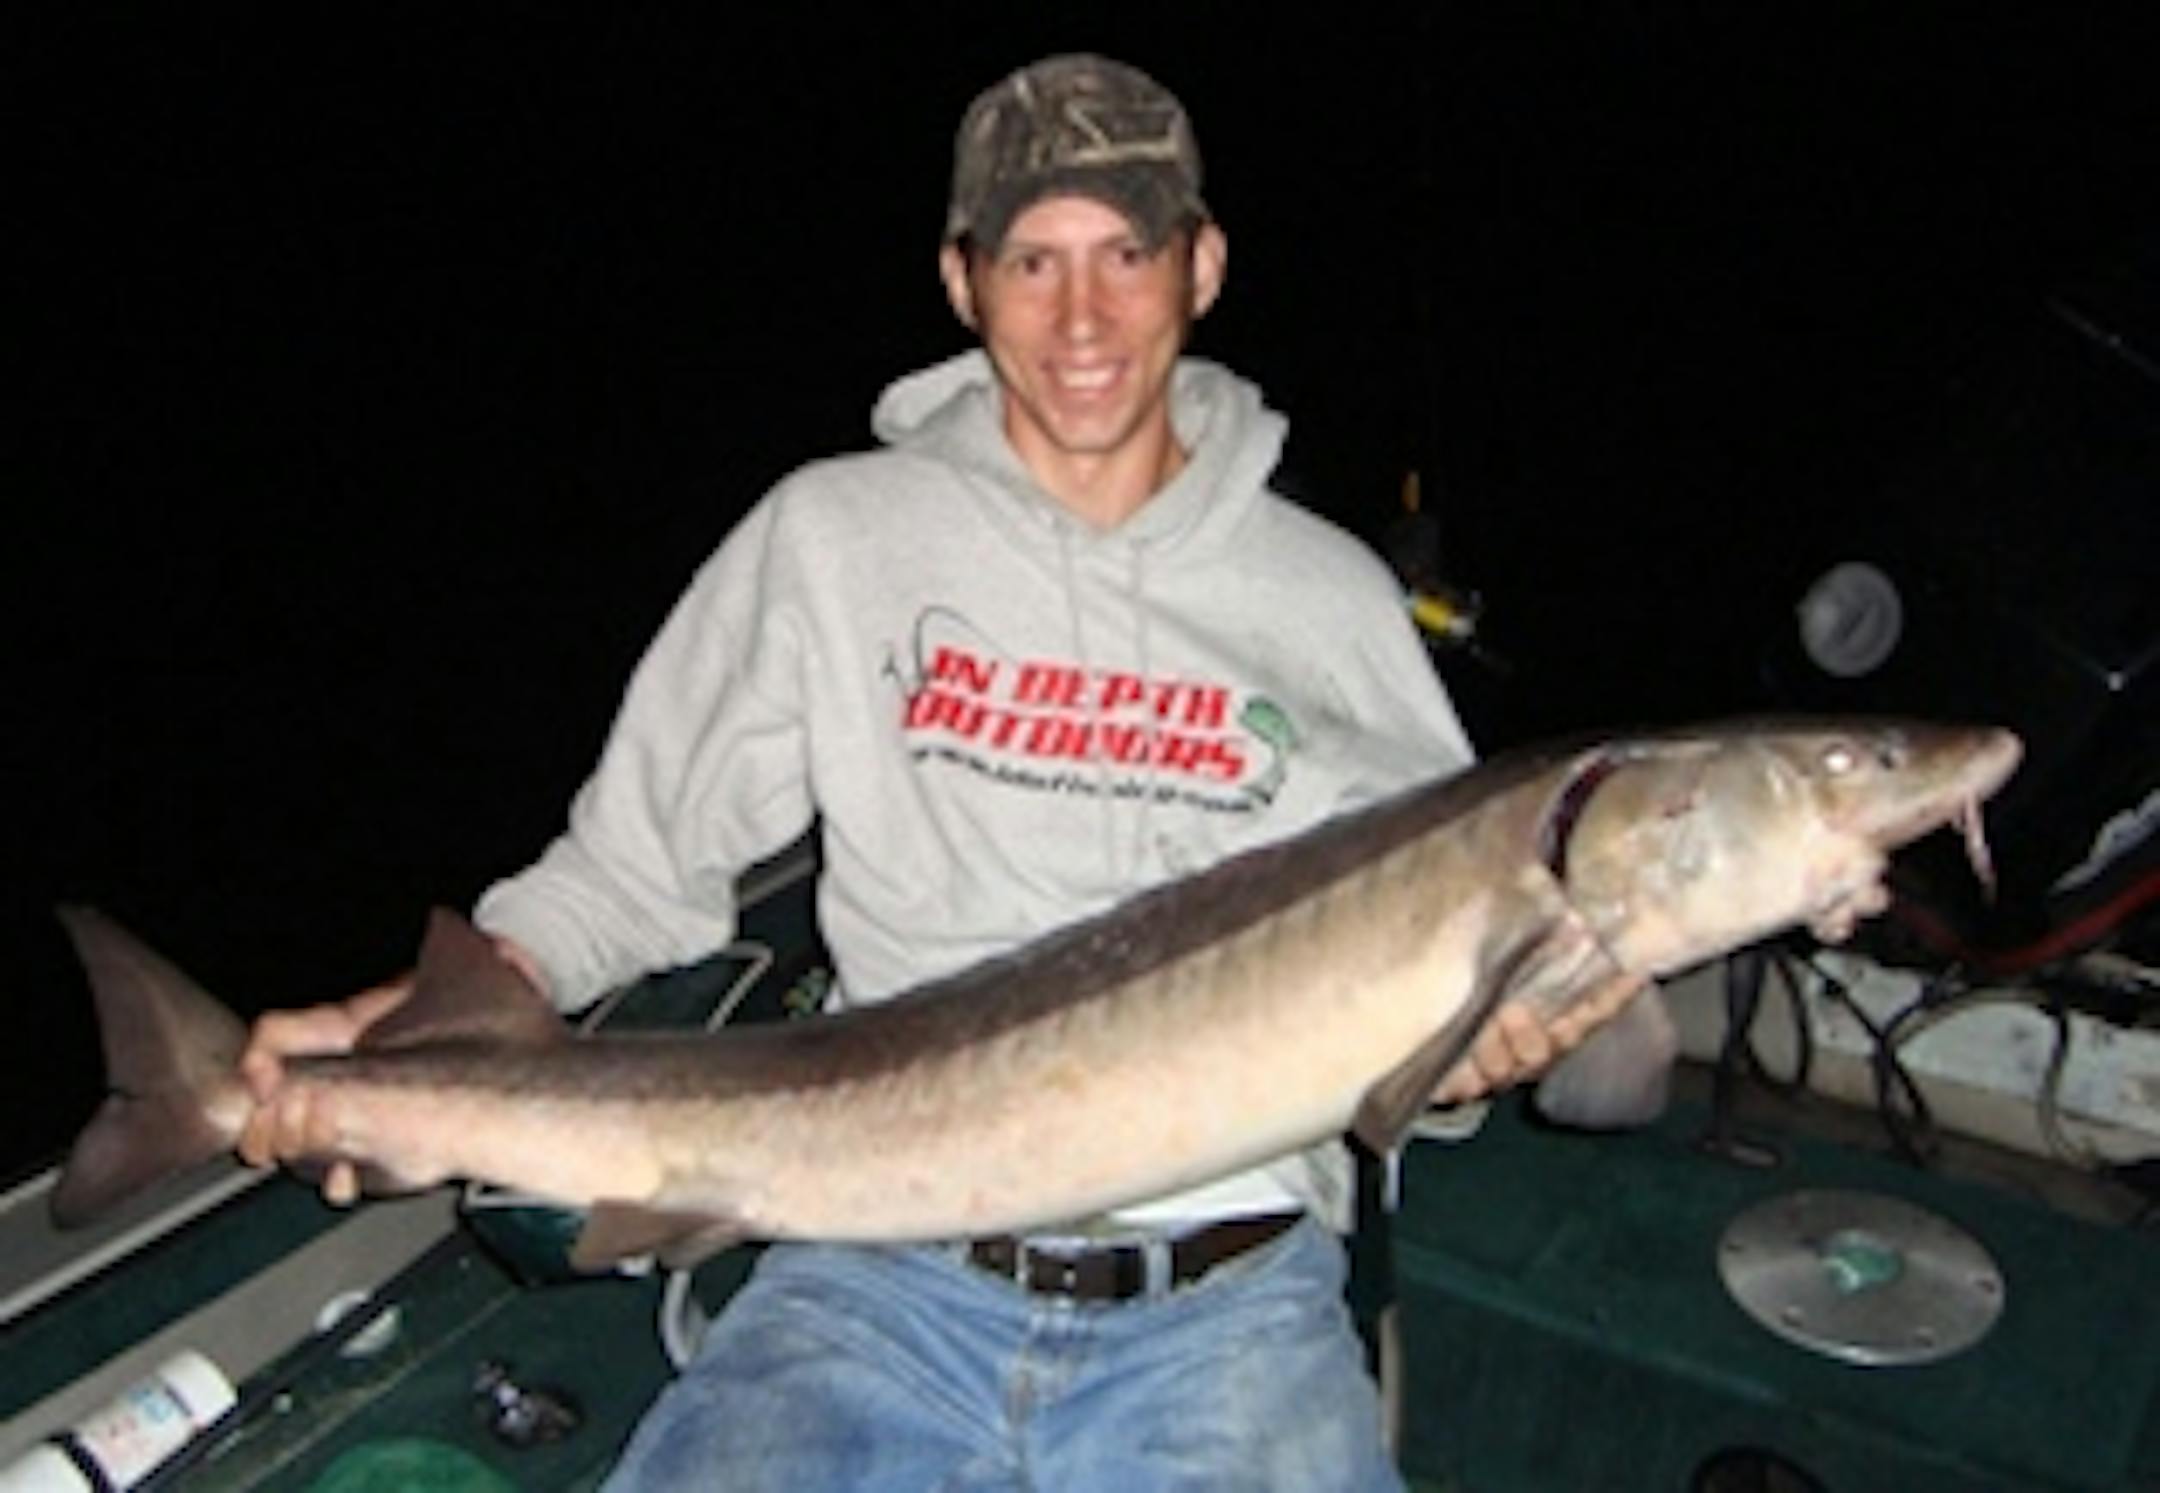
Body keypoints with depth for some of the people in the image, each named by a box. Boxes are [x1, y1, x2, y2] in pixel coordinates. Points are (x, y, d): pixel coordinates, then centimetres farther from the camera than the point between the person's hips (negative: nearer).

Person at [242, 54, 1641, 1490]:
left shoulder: (1330, 599, 8)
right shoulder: (834, 538, 6)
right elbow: (638, 865, 10)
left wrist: (1496, 1032, -9)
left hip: (1230, 1303, 1)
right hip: (886, 1279, 0)